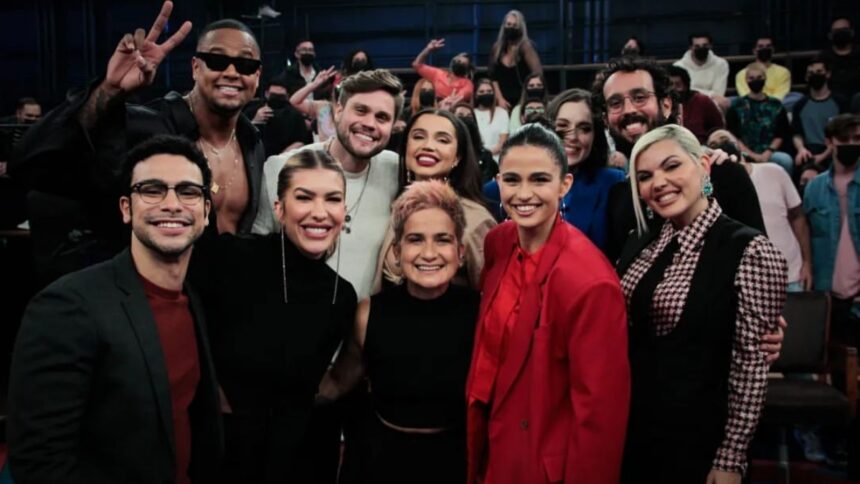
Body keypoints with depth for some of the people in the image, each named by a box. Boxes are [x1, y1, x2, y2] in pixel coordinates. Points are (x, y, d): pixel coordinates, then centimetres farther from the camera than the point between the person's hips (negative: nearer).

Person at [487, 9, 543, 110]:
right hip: (504, 102, 4)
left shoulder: (525, 46, -8)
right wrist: (500, 99, -4)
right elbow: (493, 77, 6)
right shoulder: (497, 48, 7)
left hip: (523, 101, -4)